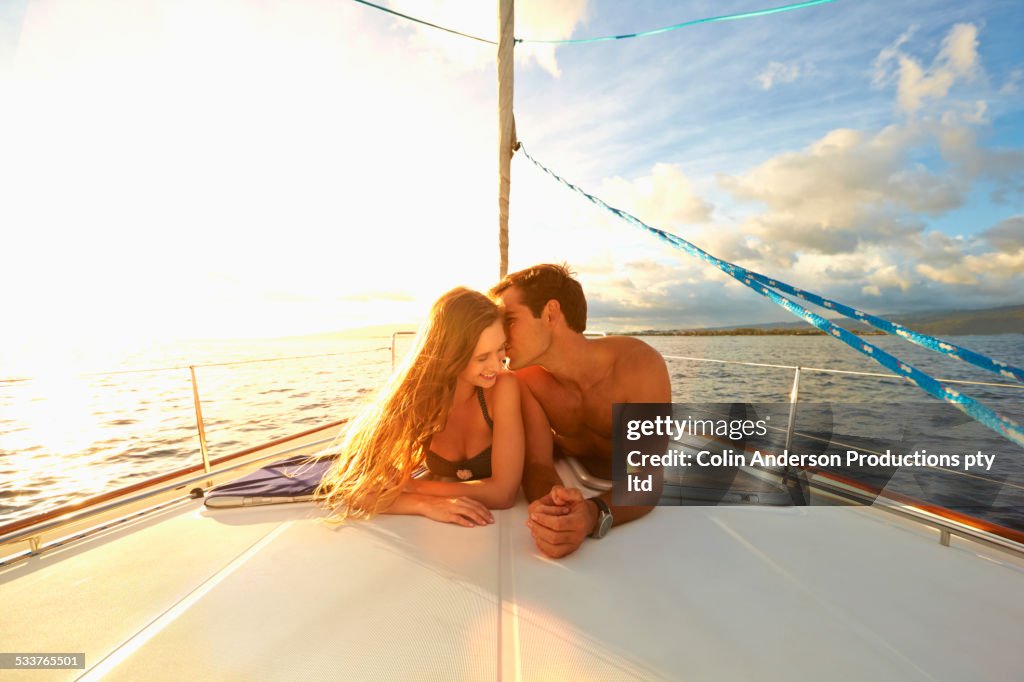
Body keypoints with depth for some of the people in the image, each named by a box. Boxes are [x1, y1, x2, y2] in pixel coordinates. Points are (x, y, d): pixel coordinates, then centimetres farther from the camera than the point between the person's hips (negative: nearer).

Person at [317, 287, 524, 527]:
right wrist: (426, 503, -36)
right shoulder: (412, 395, -21)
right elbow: (355, 485, -19)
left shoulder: (504, 386, -26)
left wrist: (408, 485, -22)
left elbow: (504, 493, -28)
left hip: (501, 524, -1)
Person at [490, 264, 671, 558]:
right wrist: (551, 507, -41)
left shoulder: (640, 365, -27)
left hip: (631, 492, 0)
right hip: (571, 485, 1)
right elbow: (537, 464, -20)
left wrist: (594, 514, -47)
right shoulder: (525, 375, -20)